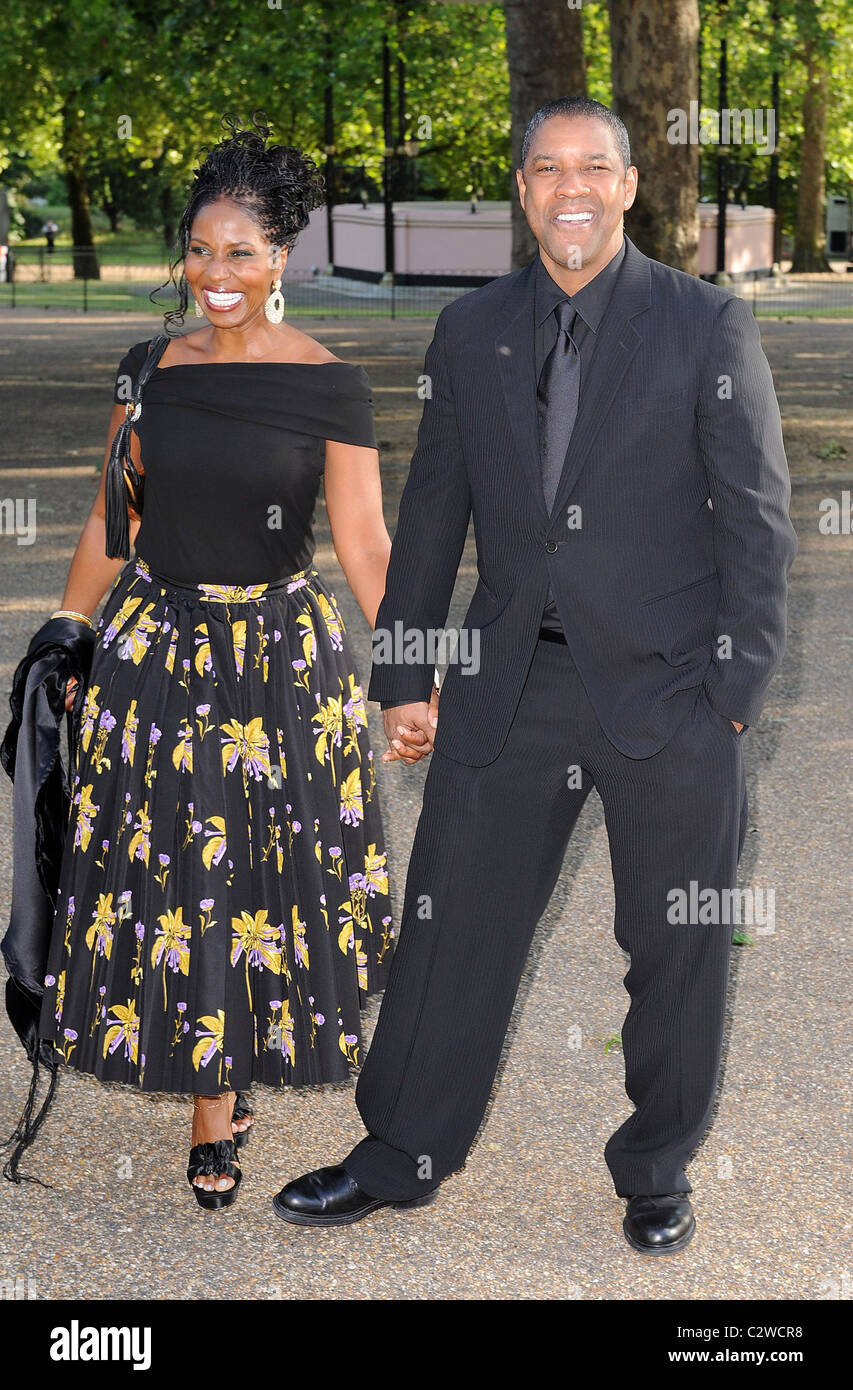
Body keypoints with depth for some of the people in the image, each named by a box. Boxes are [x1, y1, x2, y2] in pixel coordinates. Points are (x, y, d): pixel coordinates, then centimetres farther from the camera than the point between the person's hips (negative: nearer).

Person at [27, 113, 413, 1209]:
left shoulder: (328, 386, -7)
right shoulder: (149, 370, 1)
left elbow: (365, 546, -8)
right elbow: (110, 522, 8)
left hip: (284, 656, -2)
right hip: (157, 646, 2)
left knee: (273, 870, 7)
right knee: (170, 878, 5)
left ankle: (262, 1034, 37)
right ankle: (212, 1108, 20)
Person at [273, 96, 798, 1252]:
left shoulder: (708, 325, -2)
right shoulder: (472, 332, 8)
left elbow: (757, 519, -3)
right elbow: (432, 512, 13)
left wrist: (736, 692, -8)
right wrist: (402, 673, 10)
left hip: (667, 684, -2)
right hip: (511, 687, 3)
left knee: (679, 947, 6)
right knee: (454, 924, 7)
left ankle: (657, 1171, 25)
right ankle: (402, 1157, 24)